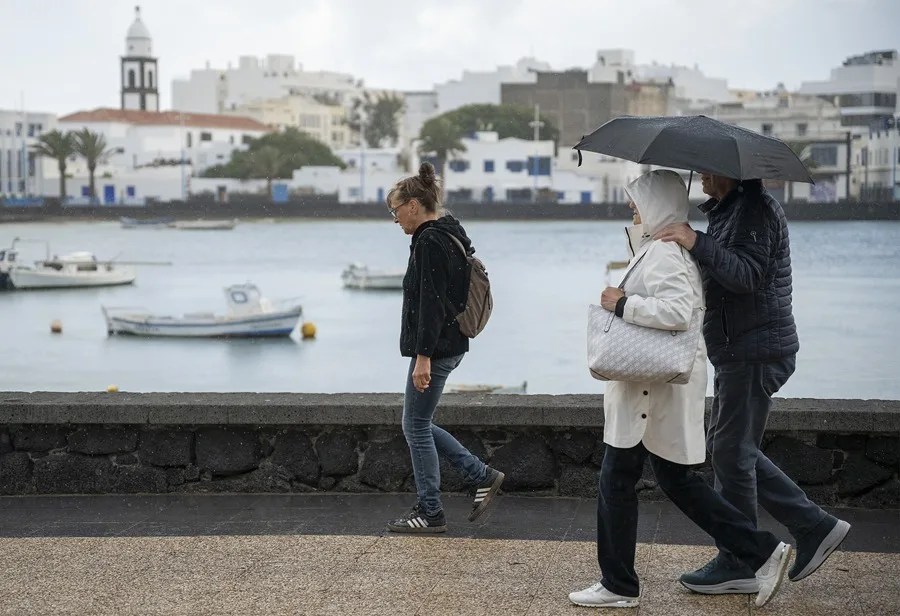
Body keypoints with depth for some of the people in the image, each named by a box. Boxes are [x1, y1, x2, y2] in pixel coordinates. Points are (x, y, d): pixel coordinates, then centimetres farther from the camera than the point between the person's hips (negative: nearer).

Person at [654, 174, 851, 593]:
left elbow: (747, 275, -26)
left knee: (732, 451, -5)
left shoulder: (756, 209, -14)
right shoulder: (727, 211, 18)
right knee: (728, 448, 13)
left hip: (756, 350, -11)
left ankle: (736, 566, 4)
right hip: (740, 351, 11)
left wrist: (697, 243, -33)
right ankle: (813, 527, 17)